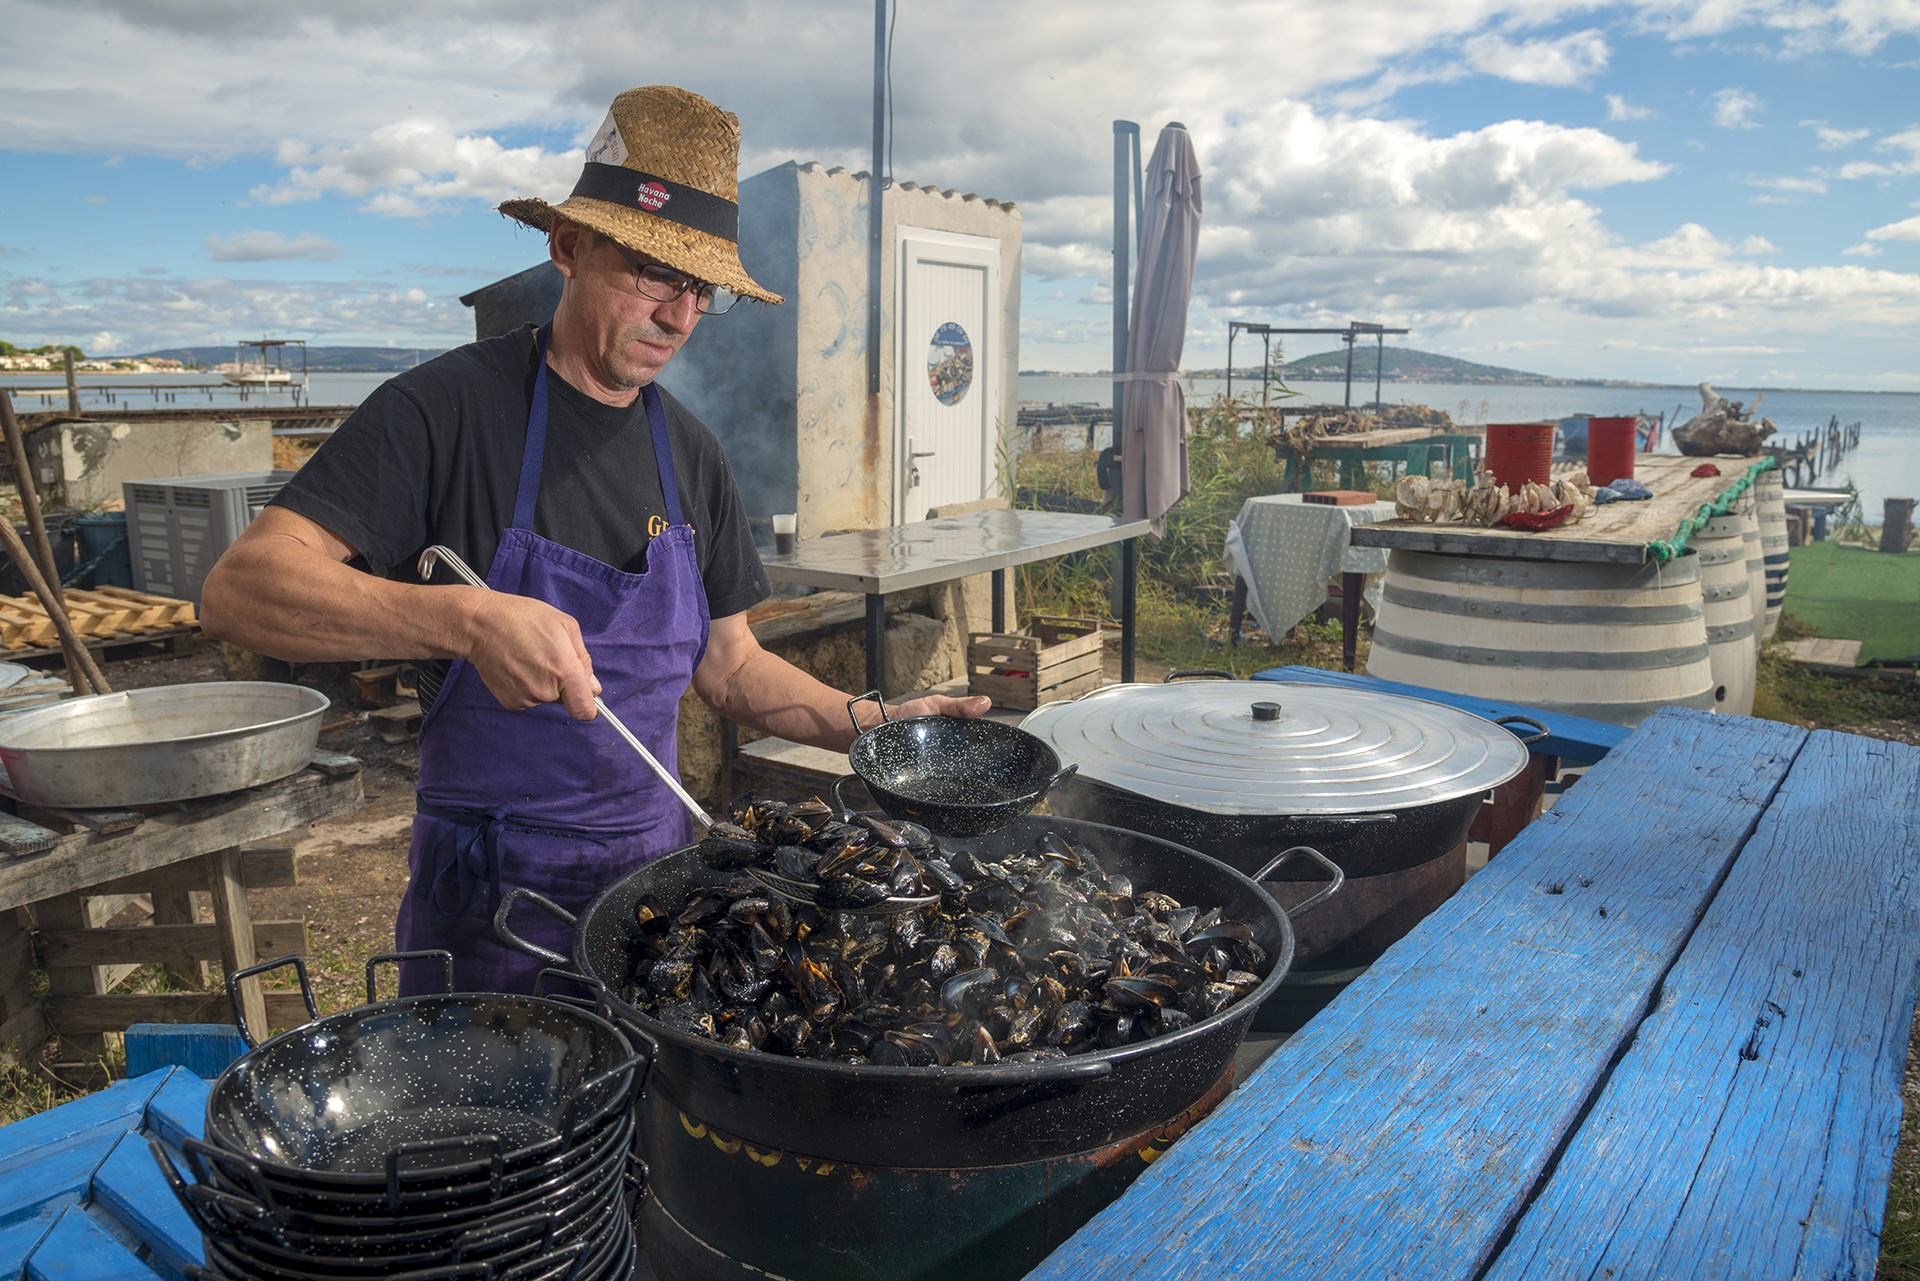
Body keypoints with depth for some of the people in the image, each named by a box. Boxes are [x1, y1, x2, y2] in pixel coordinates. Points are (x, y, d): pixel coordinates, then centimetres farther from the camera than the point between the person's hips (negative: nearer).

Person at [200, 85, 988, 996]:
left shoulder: (690, 452, 6)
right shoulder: (451, 407, -12)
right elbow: (239, 590, -22)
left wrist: (872, 724, -2)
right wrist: (468, 621, -37)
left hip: (658, 871, 5)